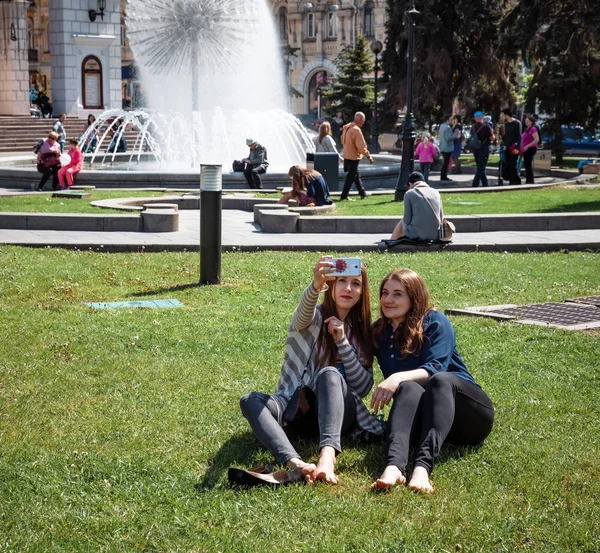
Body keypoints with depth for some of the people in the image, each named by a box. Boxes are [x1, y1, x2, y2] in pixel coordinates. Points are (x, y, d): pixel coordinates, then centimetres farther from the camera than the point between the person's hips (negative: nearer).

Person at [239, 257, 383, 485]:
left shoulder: (360, 332, 10)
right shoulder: (313, 317, 1)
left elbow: (363, 387, -1)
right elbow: (303, 314, -28)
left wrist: (342, 340, -11)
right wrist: (315, 285, -51)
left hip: (336, 412, 1)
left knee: (330, 374, -32)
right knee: (250, 401, -31)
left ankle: (328, 455, -55)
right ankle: (296, 464, -59)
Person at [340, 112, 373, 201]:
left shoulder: (346, 127, 6)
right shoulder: (356, 130, -22)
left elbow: (343, 140, 17)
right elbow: (361, 146, -22)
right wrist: (368, 156, -14)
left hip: (347, 155, 9)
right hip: (353, 157, -9)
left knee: (356, 175, 18)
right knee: (351, 176, -1)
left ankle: (363, 193, 26)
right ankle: (344, 195, 1)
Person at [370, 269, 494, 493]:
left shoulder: (435, 323, -1)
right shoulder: (379, 332, 11)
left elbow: (436, 369, -17)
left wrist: (399, 378, -35)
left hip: (467, 416, -2)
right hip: (422, 418, 2)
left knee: (440, 380, -33)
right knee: (409, 388, -31)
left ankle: (423, 466, -59)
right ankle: (394, 466, -61)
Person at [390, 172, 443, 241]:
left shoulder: (409, 194, -3)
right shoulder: (436, 192, 9)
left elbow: (407, 220, -4)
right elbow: (441, 218, 10)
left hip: (417, 235, -5)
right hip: (435, 236, 5)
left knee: (402, 222, 26)